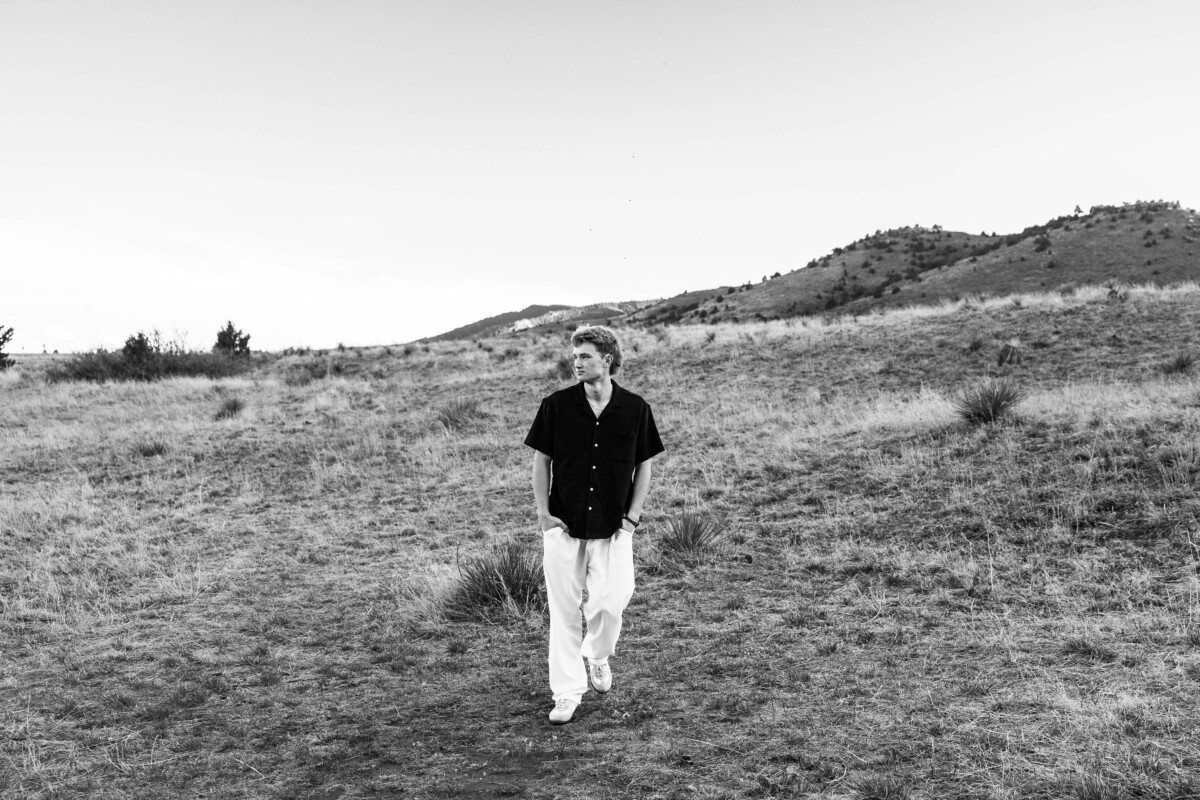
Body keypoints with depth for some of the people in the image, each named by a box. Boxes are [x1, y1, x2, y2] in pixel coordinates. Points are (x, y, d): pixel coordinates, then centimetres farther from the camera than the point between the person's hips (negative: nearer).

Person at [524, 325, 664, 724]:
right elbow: (541, 460, 4)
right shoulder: (556, 405, -4)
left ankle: (597, 654, 32)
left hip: (613, 529, 0)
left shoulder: (635, 409, -3)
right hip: (563, 527, 0)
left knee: (610, 603, -2)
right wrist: (543, 513, -3)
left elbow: (644, 466, 6)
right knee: (564, 612, 2)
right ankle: (567, 693, 15)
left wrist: (632, 517, -1)